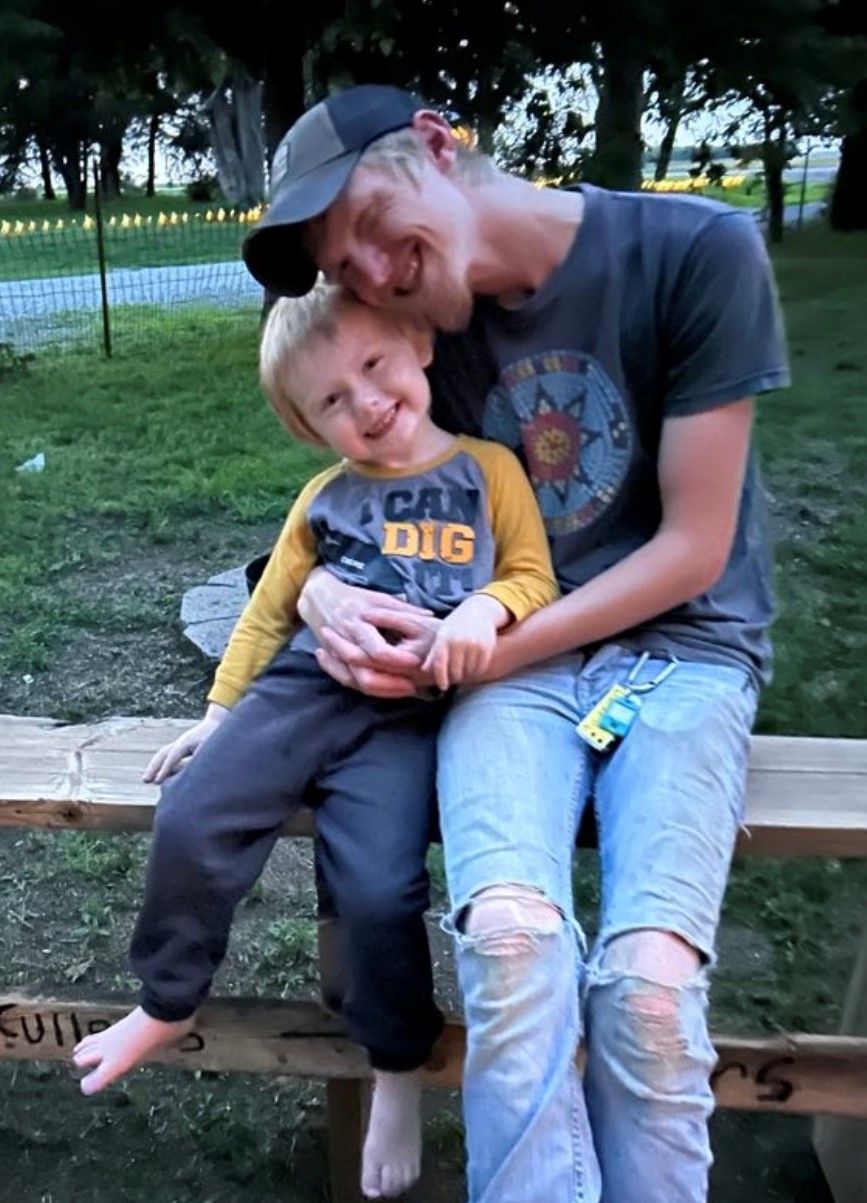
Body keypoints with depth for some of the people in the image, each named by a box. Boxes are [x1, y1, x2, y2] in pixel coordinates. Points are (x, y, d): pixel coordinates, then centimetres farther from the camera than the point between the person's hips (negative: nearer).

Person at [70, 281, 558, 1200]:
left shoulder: (487, 468, 9)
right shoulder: (325, 495, 17)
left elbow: (533, 577, 5)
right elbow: (270, 609, 21)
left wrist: (486, 608, -18)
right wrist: (221, 708, 19)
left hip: (411, 709, -3)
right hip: (304, 681, 4)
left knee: (378, 887, -20)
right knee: (191, 822, -13)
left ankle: (396, 1067, 12)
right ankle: (168, 1002, 16)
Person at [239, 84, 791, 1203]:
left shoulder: (698, 251, -9)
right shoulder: (422, 322, 4)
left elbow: (694, 551, -10)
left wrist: (488, 651, -15)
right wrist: (326, 587, -11)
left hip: (682, 644, -1)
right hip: (511, 657, 2)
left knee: (649, 979, -24)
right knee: (509, 932, -28)